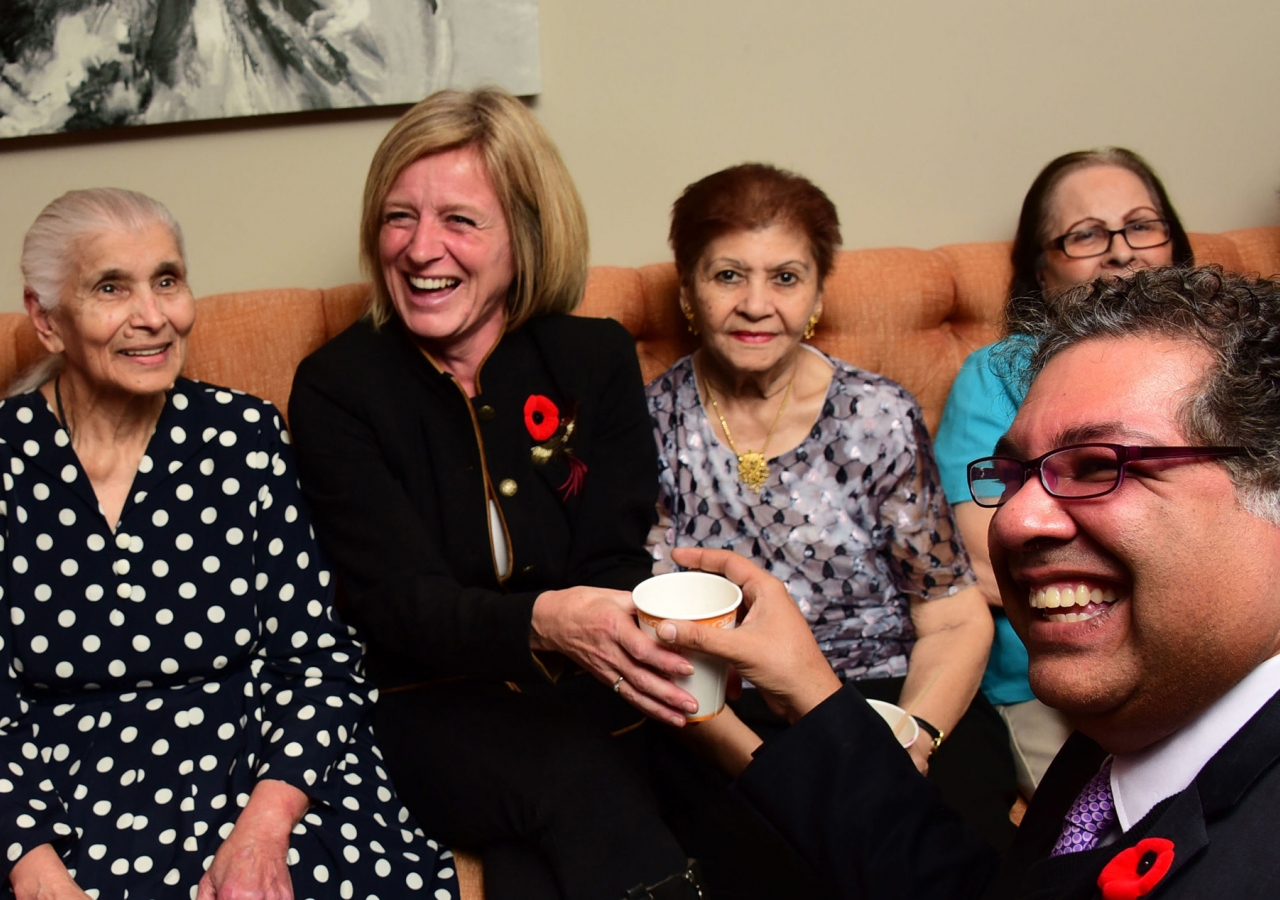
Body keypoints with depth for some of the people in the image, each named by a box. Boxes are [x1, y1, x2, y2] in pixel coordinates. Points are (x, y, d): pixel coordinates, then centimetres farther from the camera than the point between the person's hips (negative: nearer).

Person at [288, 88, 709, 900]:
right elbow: (401, 603, -12)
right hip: (434, 717, 0)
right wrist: (545, 623, -32)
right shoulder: (336, 389, -2)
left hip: (587, 708, 1)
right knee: (574, 772, -31)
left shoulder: (597, 359, 4)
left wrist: (629, 649, -26)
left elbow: (615, 572, -2)